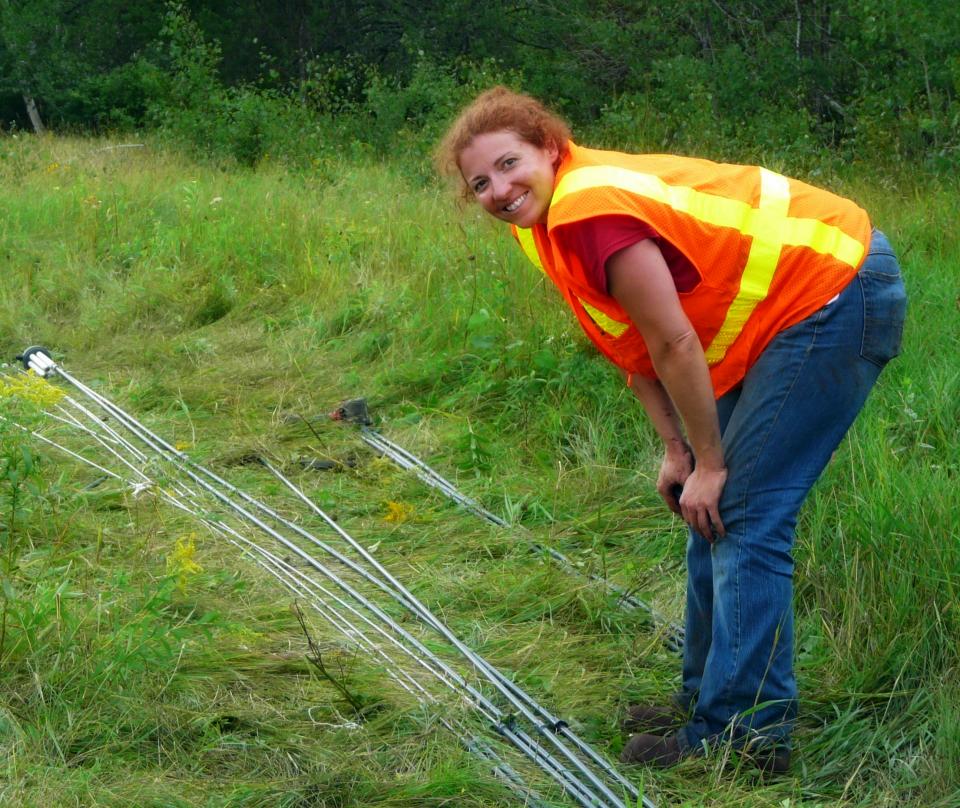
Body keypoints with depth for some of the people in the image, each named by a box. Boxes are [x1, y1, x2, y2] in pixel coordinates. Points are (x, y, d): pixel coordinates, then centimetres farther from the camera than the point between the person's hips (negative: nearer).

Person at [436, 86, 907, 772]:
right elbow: (634, 348, 12)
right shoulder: (547, 220, 6)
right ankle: (708, 697, 25)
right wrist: (678, 450, 6)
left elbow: (674, 344, -21)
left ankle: (744, 729, -6)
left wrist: (709, 464, -12)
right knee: (716, 510, 15)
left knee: (743, 515, -11)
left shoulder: (589, 209, -24)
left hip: (837, 296, -10)